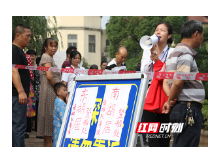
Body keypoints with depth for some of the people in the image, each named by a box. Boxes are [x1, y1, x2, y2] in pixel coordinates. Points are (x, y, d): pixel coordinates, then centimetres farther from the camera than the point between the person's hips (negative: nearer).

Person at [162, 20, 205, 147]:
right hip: (189, 108, -10)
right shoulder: (186, 55, -13)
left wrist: (170, 100, 1)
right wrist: (169, 102, -6)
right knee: (187, 144, -9)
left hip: (179, 108, 10)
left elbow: (166, 82, 15)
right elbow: (178, 83, -21)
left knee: (178, 144, 12)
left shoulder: (175, 53, 19)